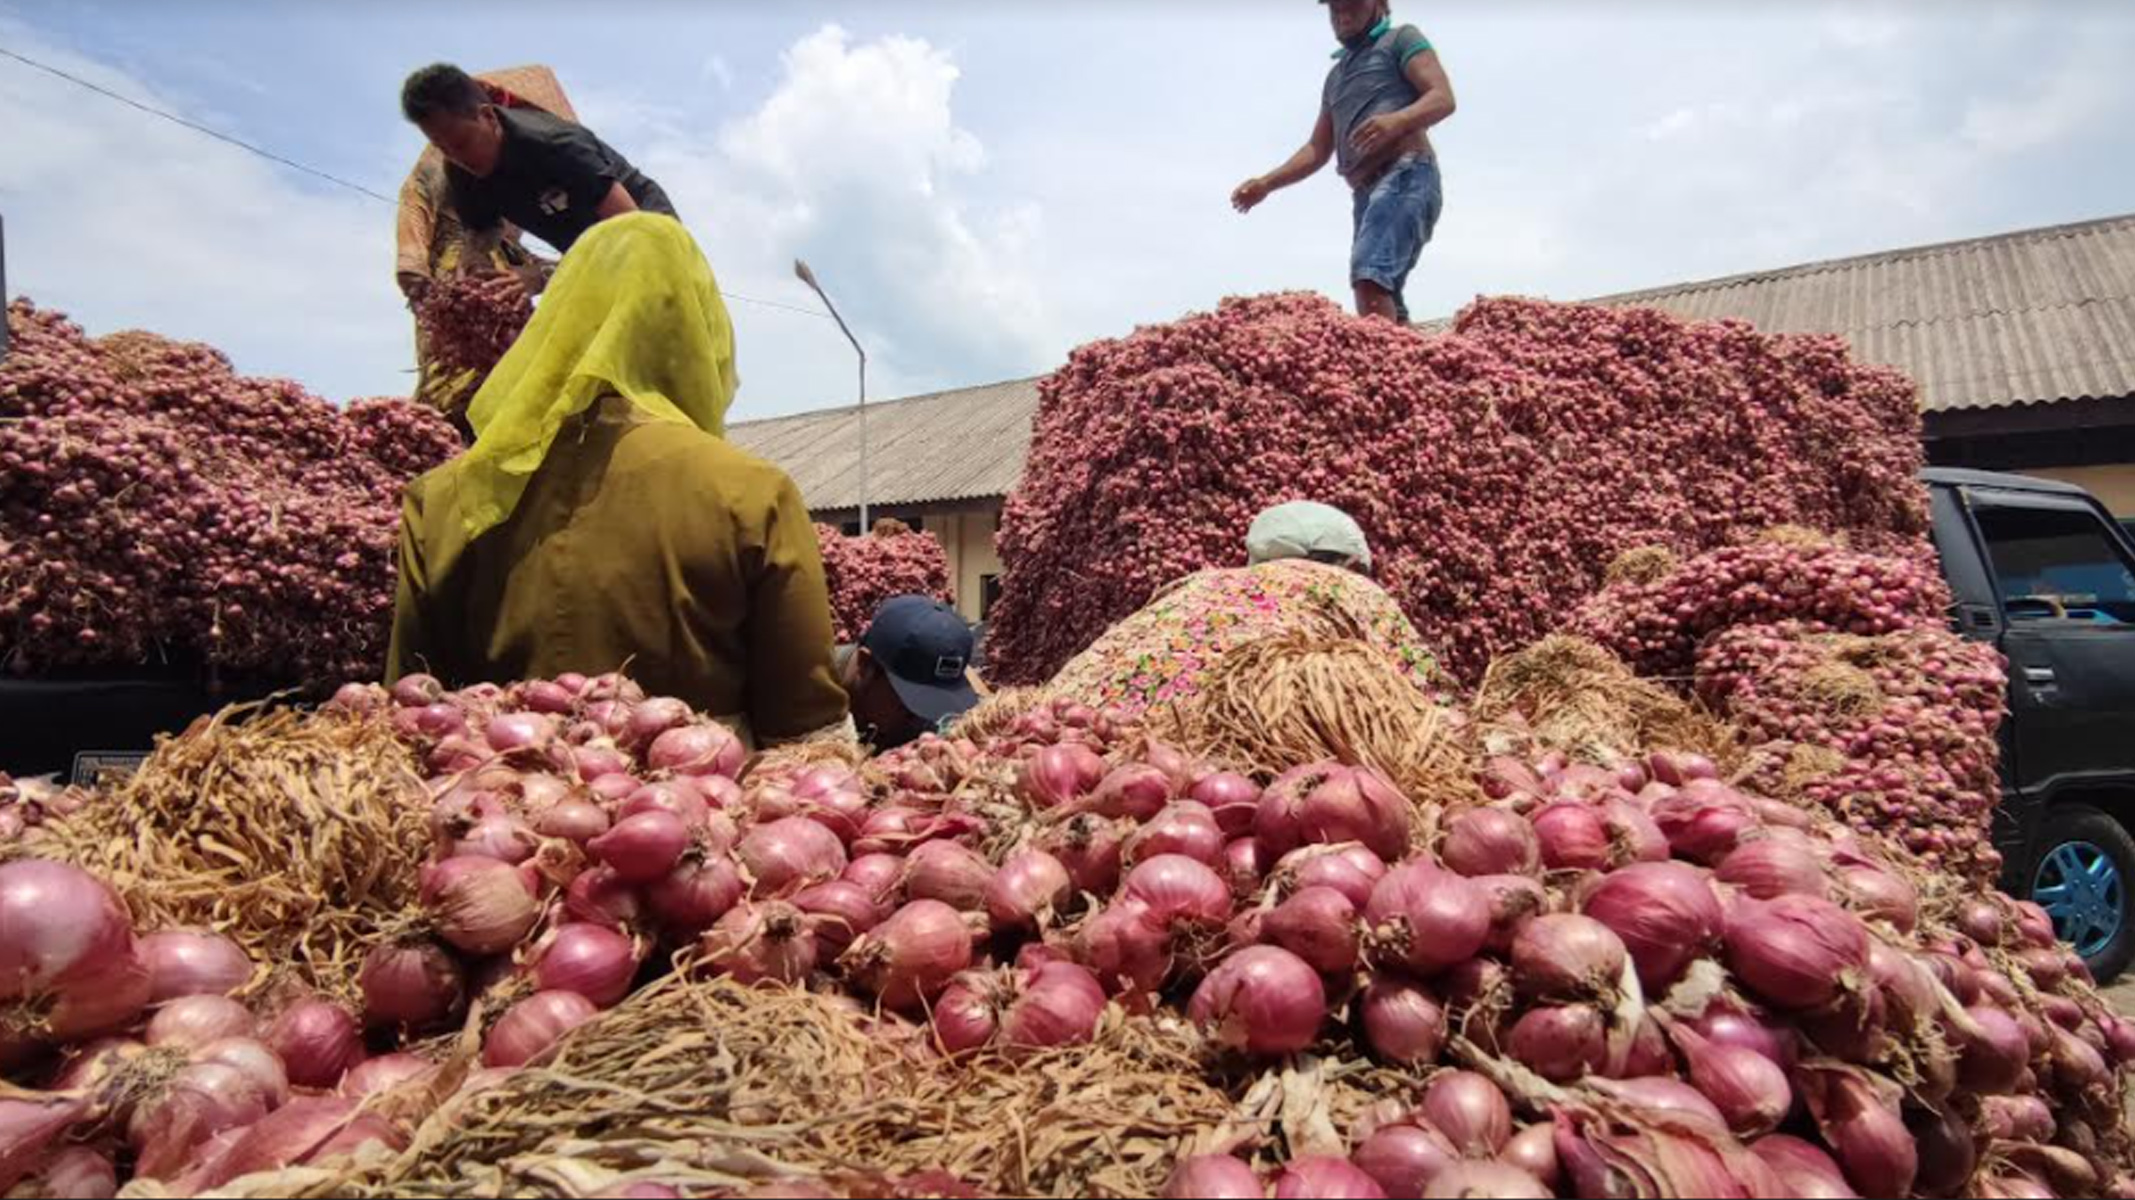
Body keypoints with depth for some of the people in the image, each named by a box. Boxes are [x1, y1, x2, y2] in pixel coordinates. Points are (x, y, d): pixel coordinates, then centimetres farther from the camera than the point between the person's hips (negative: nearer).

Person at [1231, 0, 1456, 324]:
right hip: (1366, 192, 8)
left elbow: (1443, 98, -5)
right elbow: (1318, 150, 29)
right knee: (1384, 306, 0)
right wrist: (1266, 183, 15)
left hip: (1406, 174, -8)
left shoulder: (1401, 39, 9)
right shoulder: (1336, 75, 30)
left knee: (1370, 277, -29)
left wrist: (1397, 121, -26)